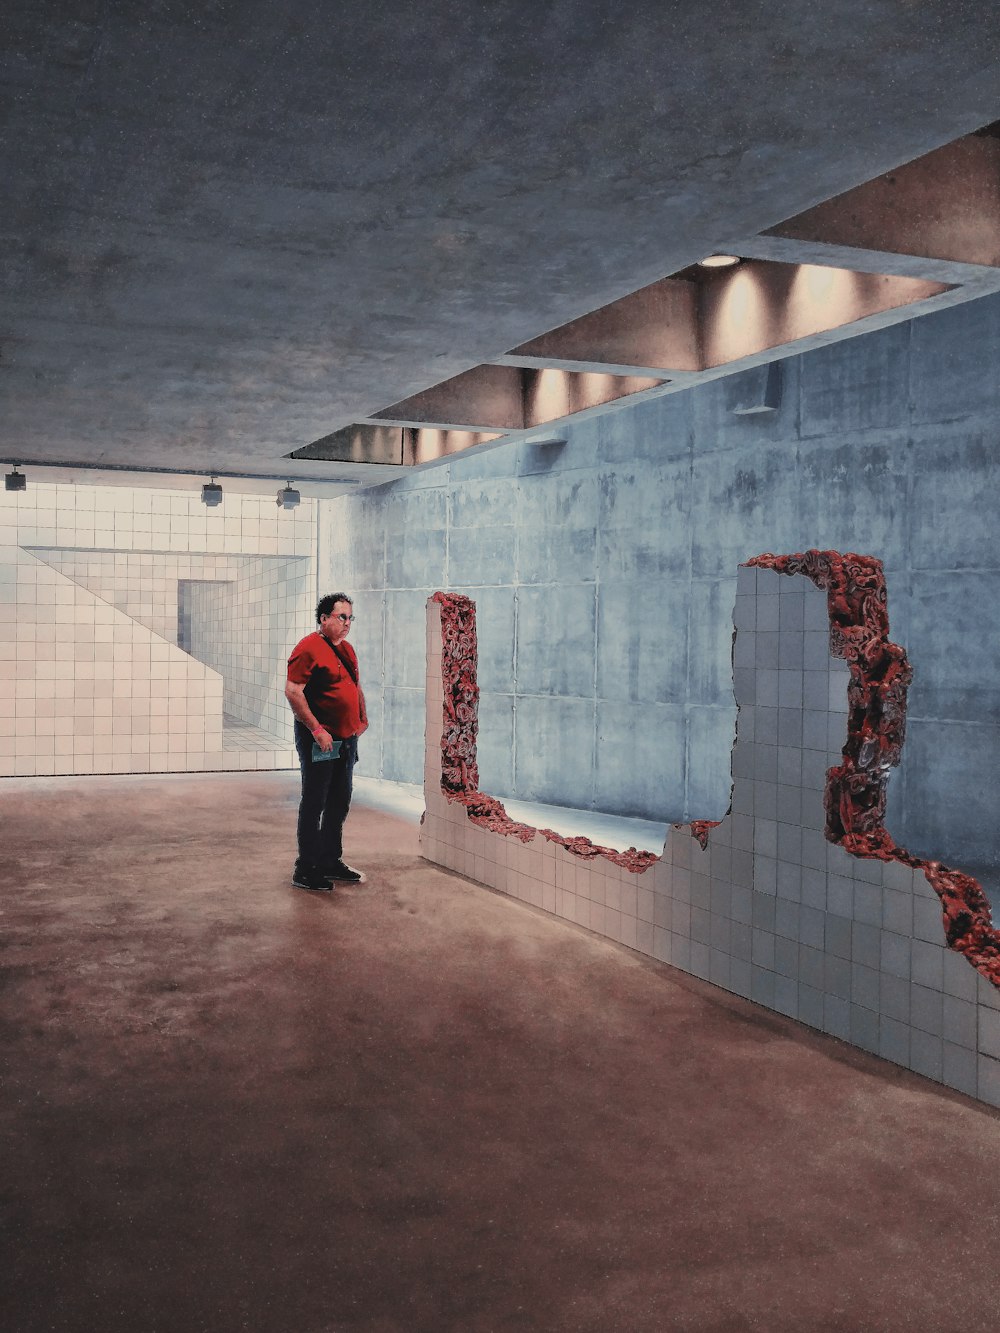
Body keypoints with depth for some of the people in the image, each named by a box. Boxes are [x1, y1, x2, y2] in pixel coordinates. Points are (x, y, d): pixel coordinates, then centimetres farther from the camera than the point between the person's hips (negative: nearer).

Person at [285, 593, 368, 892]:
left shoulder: (347, 649, 14)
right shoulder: (308, 648, -13)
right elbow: (292, 691, -21)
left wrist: (363, 718, 16)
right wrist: (316, 729, -22)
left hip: (347, 739, 9)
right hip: (320, 740, -9)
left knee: (339, 804, 15)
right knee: (314, 804, -2)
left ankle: (331, 862, 27)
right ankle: (306, 870, 6)